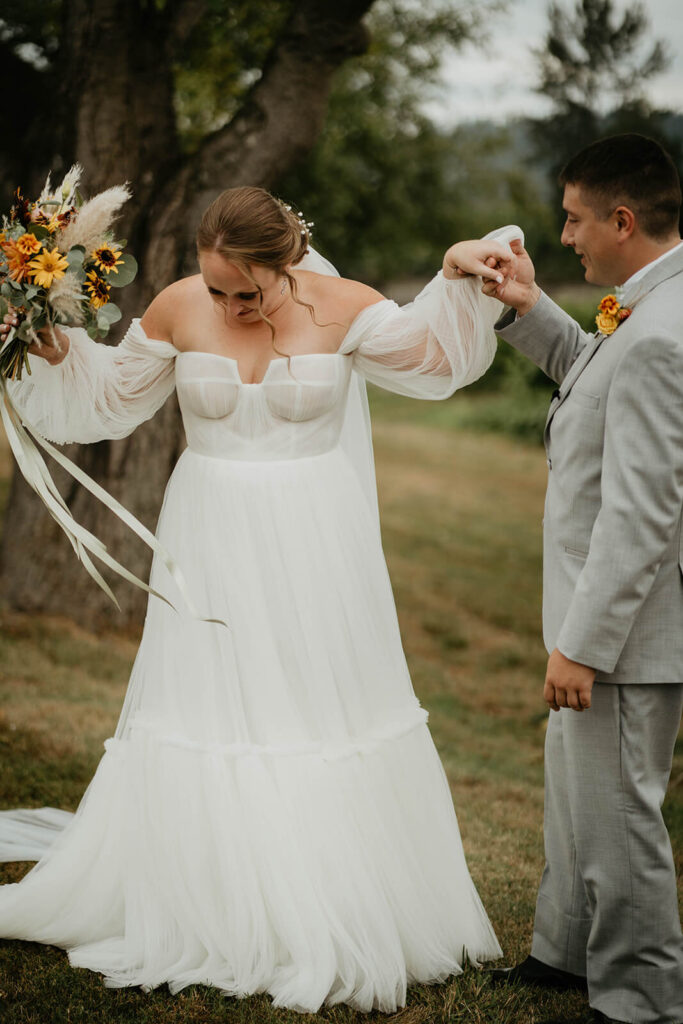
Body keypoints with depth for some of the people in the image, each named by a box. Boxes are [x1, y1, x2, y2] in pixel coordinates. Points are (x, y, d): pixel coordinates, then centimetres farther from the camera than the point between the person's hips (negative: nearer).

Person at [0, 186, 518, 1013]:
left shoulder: (339, 307, -7)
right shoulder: (178, 309, -4)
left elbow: (434, 358, 6)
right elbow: (111, 398, 11)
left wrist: (456, 277, -9)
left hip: (311, 547, -1)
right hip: (213, 544, 1)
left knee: (324, 712, 4)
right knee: (205, 712, 5)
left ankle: (333, 921, 17)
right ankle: (201, 914, 19)